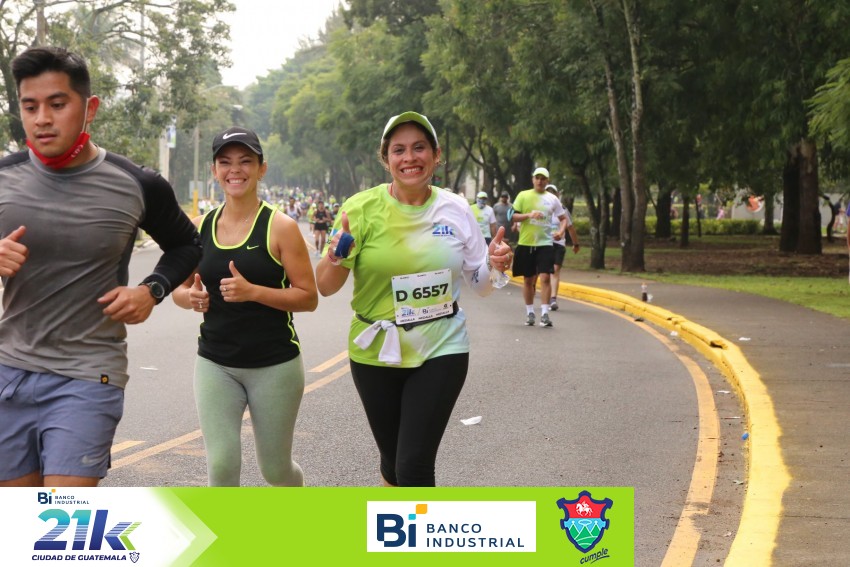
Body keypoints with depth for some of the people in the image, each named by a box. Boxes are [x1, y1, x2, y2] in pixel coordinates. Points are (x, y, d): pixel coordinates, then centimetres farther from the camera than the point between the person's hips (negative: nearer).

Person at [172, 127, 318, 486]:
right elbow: (179, 289, 14)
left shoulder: (280, 227, -8)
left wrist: (252, 291, -24)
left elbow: (309, 297, -10)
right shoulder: (200, 228, 3)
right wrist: (191, 297, -10)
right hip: (215, 365, 3)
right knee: (221, 465, -9)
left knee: (275, 468, 11)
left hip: (275, 365, -3)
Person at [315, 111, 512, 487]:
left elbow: (479, 284, 8)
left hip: (441, 350, 0)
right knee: (393, 460, 14)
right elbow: (325, 287, -7)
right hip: (376, 354, 0)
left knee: (415, 466, -10)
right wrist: (336, 258, -28)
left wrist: (494, 265, -14)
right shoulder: (362, 209, -9)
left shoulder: (455, 210, -2)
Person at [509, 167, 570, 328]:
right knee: (528, 279, 8)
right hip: (526, 243, 0)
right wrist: (529, 215, -18)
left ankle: (545, 314, -10)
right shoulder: (523, 195, 3)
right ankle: (529, 312, 20)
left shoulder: (552, 199, 6)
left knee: (545, 278, -12)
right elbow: (513, 216, 0)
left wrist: (561, 231, -8)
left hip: (545, 243, 0)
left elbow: (563, 218, 12)